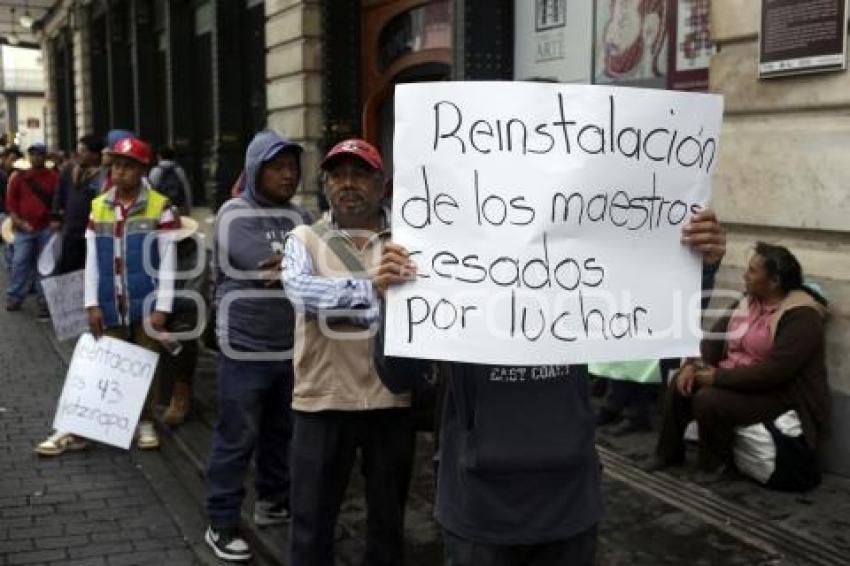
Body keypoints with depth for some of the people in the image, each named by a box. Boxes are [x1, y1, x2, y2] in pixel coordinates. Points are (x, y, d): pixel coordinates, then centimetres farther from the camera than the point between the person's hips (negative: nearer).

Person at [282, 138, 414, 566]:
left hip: (391, 399, 1)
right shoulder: (305, 239, 3)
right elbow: (298, 288, -18)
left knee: (388, 519, 16)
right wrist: (369, 289, -32)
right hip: (323, 399, 0)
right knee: (312, 520, 10)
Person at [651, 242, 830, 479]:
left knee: (708, 400, -27)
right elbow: (717, 336, 6)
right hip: (737, 380, 9)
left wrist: (718, 377, -25)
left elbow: (775, 372, -29)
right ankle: (669, 453, 8)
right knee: (681, 384, -6)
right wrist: (694, 365, -13)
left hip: (780, 394, -8)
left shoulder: (801, 317, -21)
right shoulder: (750, 301, 6)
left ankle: (717, 464, -4)